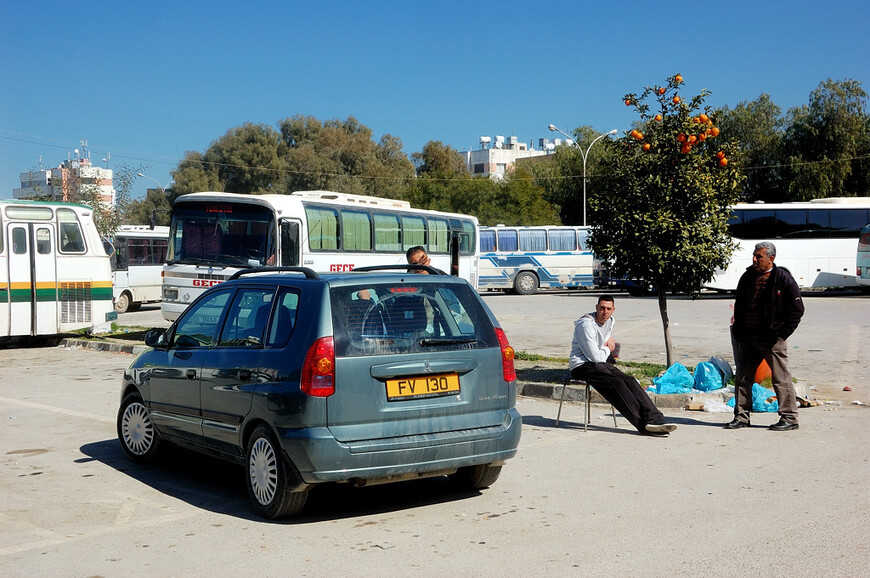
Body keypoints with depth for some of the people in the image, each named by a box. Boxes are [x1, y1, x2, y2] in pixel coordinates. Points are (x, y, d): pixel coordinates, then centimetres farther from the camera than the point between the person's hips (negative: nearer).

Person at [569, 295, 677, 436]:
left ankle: (654, 418, -25)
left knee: (630, 381, -15)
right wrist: (607, 349, 0)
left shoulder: (610, 321, 11)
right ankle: (644, 424, -31)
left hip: (600, 363, 8)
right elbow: (596, 357, -20)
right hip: (582, 367, -8)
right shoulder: (587, 325, -17)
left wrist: (610, 340, 10)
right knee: (616, 383, -28)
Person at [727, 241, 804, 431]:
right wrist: (738, 330, 11)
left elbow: (797, 308, -5)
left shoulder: (783, 279, -6)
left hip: (772, 338, -6)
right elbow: (739, 305, 21)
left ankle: (789, 418, 6)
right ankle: (741, 417, 15)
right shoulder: (747, 277, 11)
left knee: (781, 378, -2)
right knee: (742, 378, 7)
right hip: (748, 337, 6)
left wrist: (782, 332, -9)